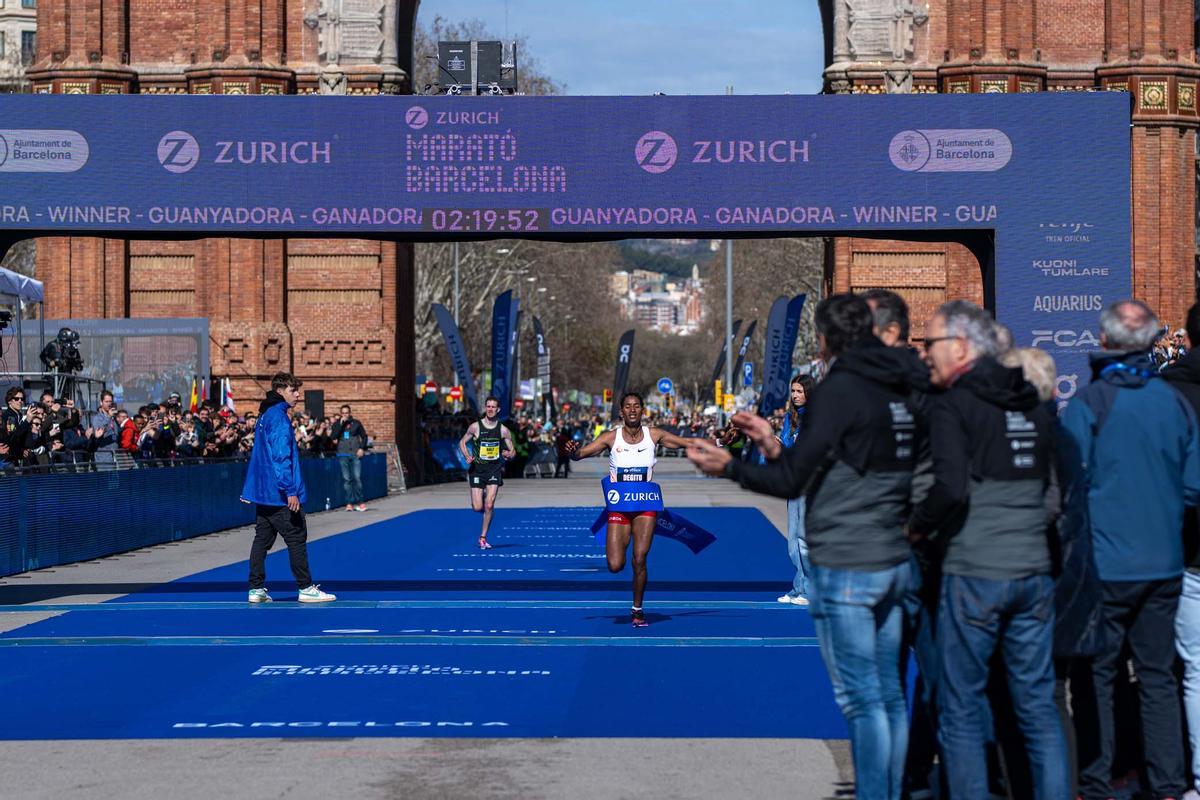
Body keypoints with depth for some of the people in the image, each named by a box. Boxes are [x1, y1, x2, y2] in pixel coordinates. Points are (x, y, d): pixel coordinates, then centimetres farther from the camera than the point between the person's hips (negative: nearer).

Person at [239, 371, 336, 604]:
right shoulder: (279, 417, -15)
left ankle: (256, 589, 9)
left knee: (262, 539, 9)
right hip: (279, 494, -9)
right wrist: (291, 491, -23)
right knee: (297, 539, -2)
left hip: (262, 492, 9)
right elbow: (281, 457, -22)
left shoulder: (265, 416, 15)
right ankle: (305, 588, 2)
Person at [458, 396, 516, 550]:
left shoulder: (503, 430, -1)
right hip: (477, 469, 0)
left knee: (489, 505, -11)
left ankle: (483, 537, 3)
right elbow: (462, 442, 7)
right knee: (477, 508, -4)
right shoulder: (475, 427, -4)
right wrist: (467, 456, -11)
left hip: (495, 469, 0)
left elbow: (512, 451, 7)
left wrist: (509, 454, -17)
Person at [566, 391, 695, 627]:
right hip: (618, 507, 0)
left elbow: (689, 444, -4)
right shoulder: (611, 437, -6)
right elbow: (581, 453, -13)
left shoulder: (653, 435, -3)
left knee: (639, 560, -8)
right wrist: (573, 452, -36)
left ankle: (637, 609, 11)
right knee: (615, 566, -6)